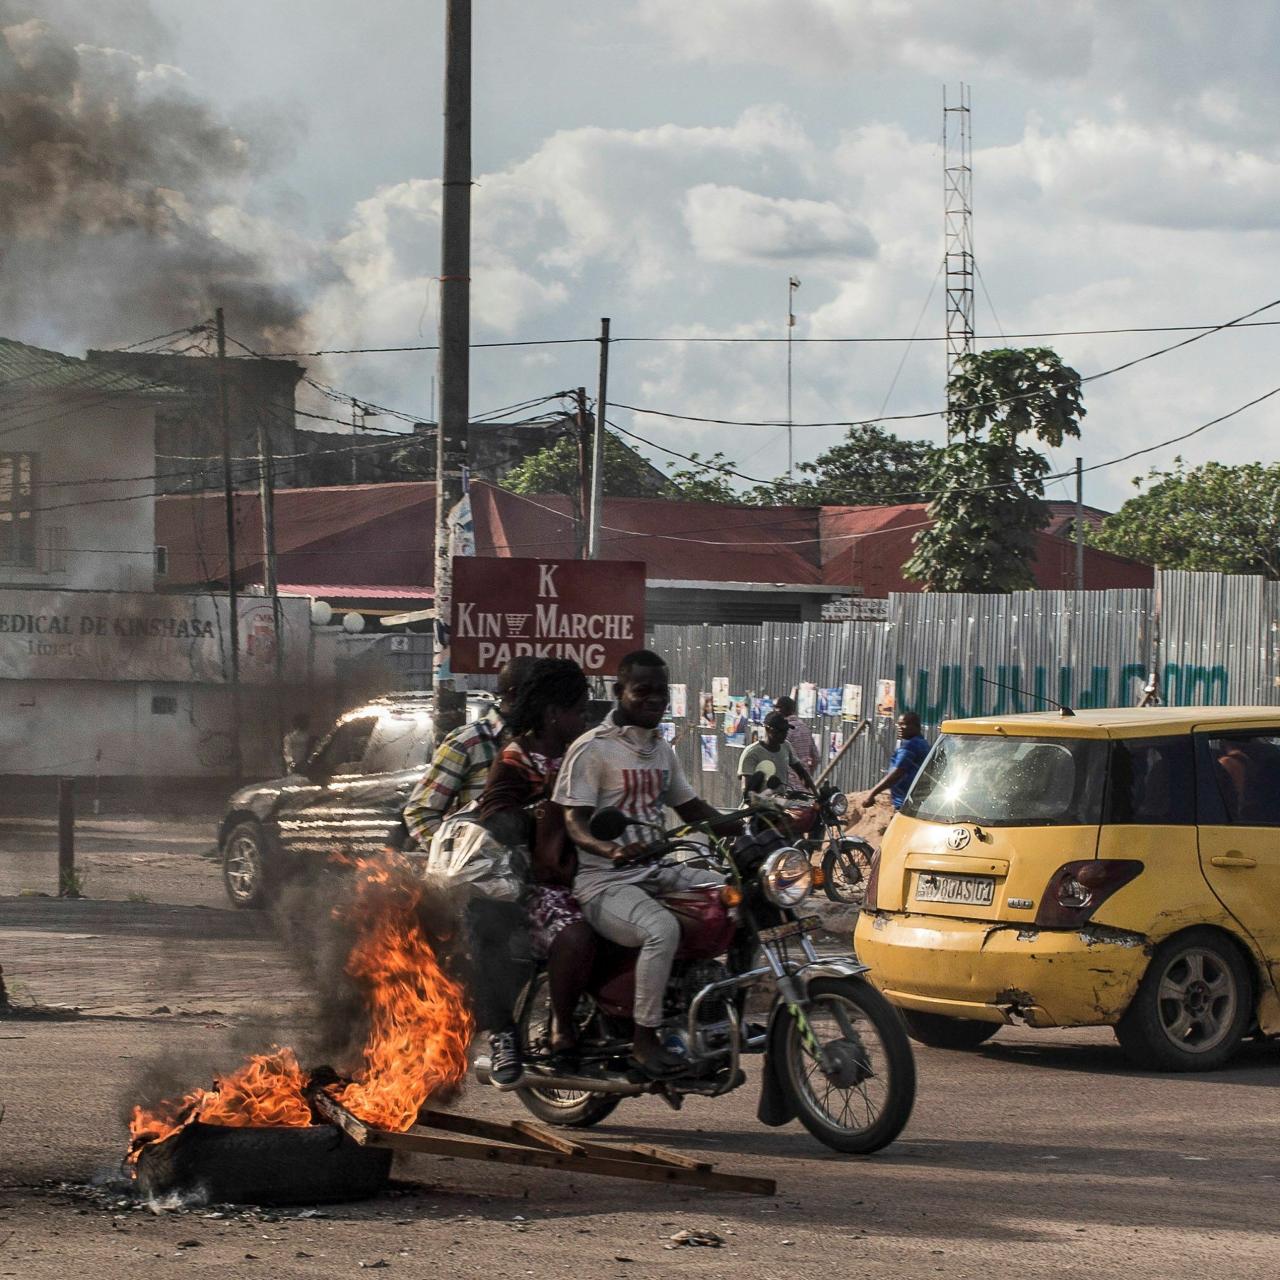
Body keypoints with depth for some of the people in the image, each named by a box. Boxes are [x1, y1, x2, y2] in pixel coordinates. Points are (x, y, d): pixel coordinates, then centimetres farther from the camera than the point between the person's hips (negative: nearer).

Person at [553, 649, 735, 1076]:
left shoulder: (661, 748, 18)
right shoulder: (591, 748, -9)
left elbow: (690, 807, 25)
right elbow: (574, 821, -15)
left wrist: (744, 825, 7)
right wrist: (611, 850, -36)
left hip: (656, 872, 8)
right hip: (605, 881, -8)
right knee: (663, 929, -35)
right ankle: (645, 1037, -23)